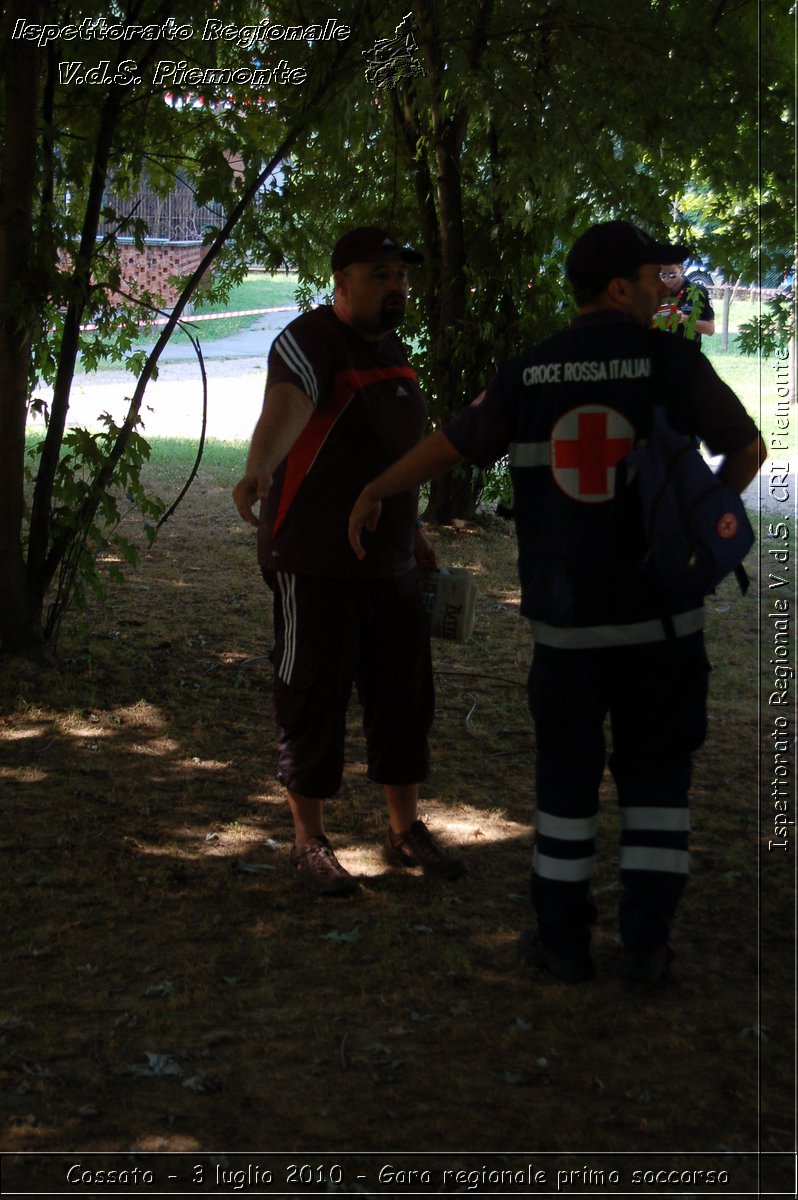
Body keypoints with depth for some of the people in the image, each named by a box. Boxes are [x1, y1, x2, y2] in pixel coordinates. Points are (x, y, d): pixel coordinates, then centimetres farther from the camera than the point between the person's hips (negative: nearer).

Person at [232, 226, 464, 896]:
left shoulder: (391, 349, 13)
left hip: (388, 563, 8)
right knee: (314, 700, 1)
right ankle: (310, 842, 14)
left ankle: (406, 830, 27)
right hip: (315, 562, -8)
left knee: (405, 695, 12)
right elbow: (284, 408, -37)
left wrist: (413, 533, 24)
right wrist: (259, 468, -56)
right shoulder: (310, 343, -14)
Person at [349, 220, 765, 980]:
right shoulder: (674, 362, -8)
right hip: (660, 611, -1)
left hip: (566, 613, 2)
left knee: (566, 771, 13)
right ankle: (646, 940, 10)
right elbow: (748, 450, 1)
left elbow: (448, 444, 10)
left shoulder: (528, 375, 0)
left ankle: (564, 939, 16)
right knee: (654, 773, 10)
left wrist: (373, 494, 27)